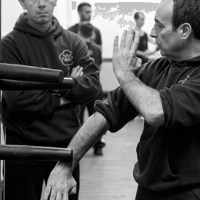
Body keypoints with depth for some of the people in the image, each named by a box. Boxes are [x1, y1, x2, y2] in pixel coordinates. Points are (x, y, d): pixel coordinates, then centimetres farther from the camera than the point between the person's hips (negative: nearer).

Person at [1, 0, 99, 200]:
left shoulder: (73, 41, 5)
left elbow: (93, 84, -5)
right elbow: (18, 97, -17)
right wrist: (61, 100, -10)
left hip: (67, 142, 4)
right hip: (25, 146, -4)